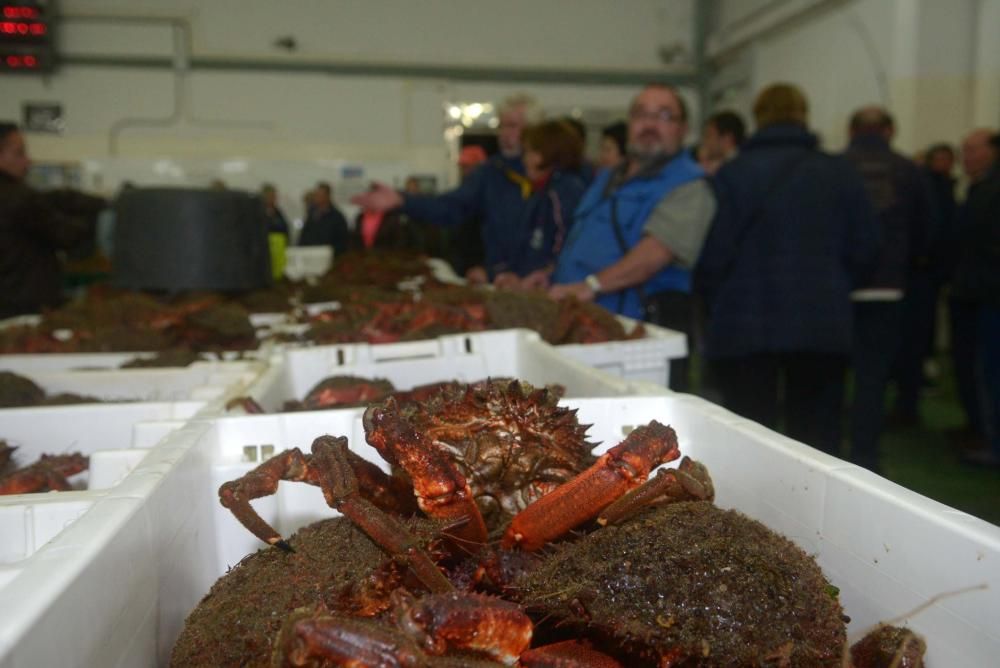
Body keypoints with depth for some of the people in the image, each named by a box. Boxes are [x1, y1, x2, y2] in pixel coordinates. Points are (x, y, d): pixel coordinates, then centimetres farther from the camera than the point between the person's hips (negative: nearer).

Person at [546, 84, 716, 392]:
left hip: (647, 331, -7)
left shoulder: (688, 185, -6)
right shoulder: (606, 179, 22)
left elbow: (658, 250, -21)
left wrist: (592, 285, -29)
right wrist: (552, 276, 13)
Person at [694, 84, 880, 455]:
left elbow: (712, 256, -9)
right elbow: (863, 249, 5)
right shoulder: (840, 174, 3)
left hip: (743, 328, -2)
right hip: (823, 326, 2)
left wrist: (715, 306, 9)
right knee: (817, 442, 11)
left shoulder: (731, 175, -6)